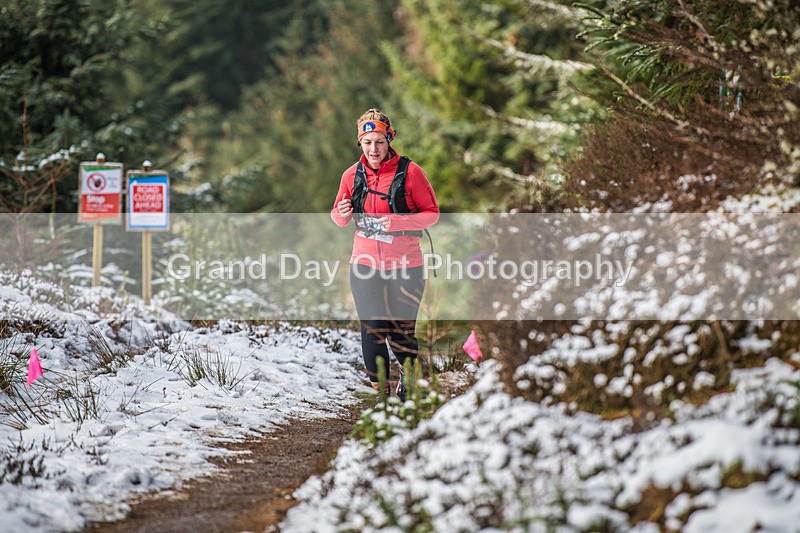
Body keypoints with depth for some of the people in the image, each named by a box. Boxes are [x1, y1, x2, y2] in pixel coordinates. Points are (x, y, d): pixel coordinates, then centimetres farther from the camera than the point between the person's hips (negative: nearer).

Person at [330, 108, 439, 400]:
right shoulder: (352, 175, 3)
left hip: (405, 265, -3)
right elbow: (339, 217, 15)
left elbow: (432, 214, -5)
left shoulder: (410, 172, -8)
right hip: (365, 264, 3)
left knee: (401, 332, 1)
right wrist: (342, 214, -10)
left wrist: (398, 222, -20)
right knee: (371, 331, 2)